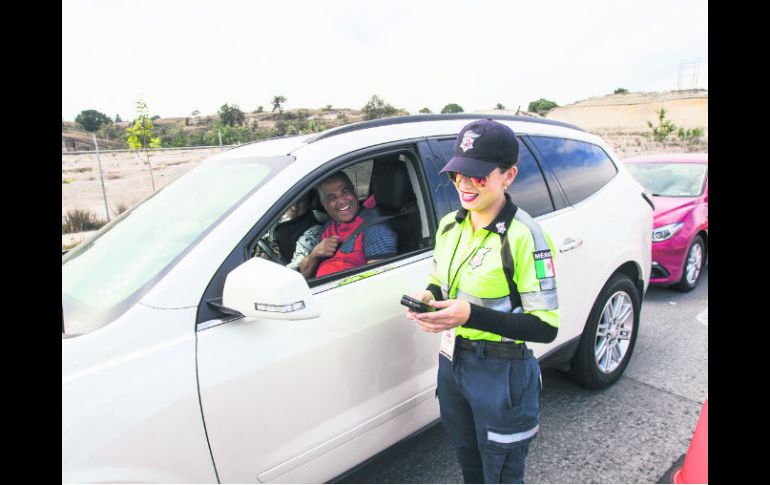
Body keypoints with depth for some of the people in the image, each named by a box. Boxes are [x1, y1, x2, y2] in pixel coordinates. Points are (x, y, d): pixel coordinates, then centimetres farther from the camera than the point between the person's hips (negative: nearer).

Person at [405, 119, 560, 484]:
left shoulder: (523, 235, -21)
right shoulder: (450, 225, 0)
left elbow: (545, 326, -21)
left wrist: (470, 315, -31)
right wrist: (428, 298, -10)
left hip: (501, 376, -6)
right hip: (452, 364, 6)